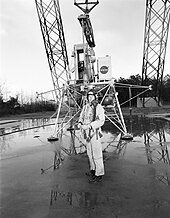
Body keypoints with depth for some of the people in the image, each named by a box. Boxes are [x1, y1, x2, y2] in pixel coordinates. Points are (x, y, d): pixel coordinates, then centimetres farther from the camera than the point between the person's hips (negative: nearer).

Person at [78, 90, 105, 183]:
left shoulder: (99, 107, -12)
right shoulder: (85, 107, 10)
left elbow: (101, 121, -21)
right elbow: (81, 117, 18)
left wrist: (89, 126, -28)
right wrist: (80, 123, -6)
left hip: (95, 133, -7)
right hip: (87, 133, 8)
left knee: (97, 154, -2)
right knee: (89, 153, 19)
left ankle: (99, 174, 9)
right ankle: (93, 169, 36)